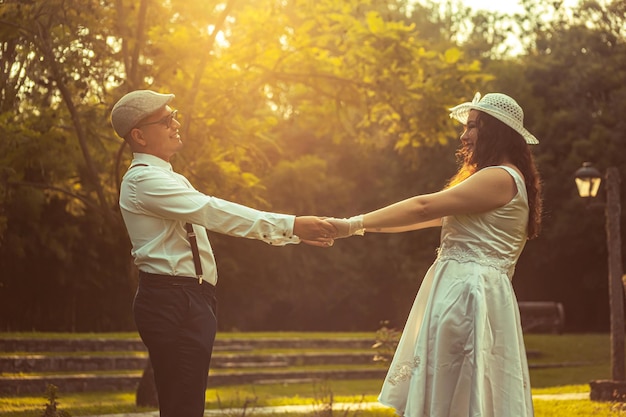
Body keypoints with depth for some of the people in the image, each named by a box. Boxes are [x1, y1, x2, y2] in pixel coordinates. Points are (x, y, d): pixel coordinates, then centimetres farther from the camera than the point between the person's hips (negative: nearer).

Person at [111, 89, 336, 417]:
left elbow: (215, 218, 16)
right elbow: (213, 212, -21)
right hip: (171, 302, -10)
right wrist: (290, 225, -22)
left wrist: (293, 233, 8)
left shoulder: (169, 180, 21)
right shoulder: (143, 180, -12)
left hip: (189, 303, 10)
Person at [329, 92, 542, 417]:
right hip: (457, 289, 10)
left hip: (469, 292, -10)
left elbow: (424, 209, -15)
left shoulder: (501, 179, -10)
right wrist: (365, 226, 16)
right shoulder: (496, 178, 24)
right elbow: (434, 217, 22)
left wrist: (354, 225, -13)